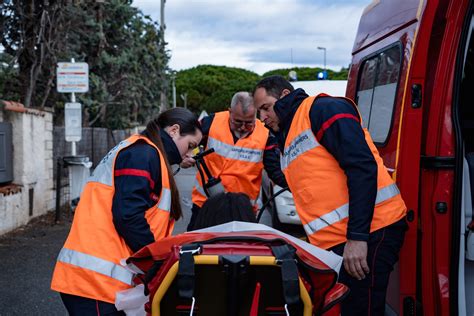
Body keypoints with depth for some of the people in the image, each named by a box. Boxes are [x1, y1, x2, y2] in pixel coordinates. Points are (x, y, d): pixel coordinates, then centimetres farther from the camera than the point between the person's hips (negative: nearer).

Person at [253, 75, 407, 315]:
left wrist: (357, 236, -22)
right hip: (332, 243, 9)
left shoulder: (322, 109, -5)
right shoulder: (286, 139, 24)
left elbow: (363, 166, -16)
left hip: (369, 232, -9)